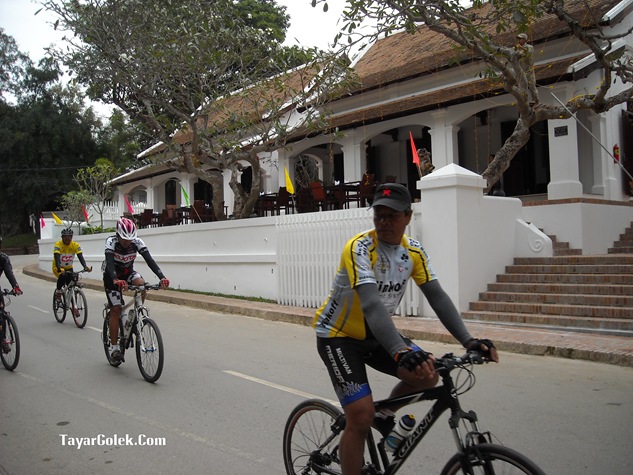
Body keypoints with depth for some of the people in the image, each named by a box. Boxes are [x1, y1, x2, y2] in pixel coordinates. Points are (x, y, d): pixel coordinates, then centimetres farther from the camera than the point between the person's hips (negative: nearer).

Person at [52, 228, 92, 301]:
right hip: (58, 268, -3)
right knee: (63, 276, -34)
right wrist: (59, 269, -51)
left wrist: (86, 267, -42)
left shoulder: (76, 245, -14)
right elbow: (57, 258, -33)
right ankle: (58, 292, -7)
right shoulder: (58, 245, -22)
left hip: (69, 268, 3)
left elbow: (80, 257, -23)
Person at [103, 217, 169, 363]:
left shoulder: (137, 242, -22)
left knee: (141, 284, -31)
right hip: (112, 276, -2)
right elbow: (109, 263, -43)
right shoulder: (111, 242, -29)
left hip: (128, 272, 2)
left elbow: (149, 260, -32)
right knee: (116, 309, -10)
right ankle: (114, 347, -1)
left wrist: (162, 277, -48)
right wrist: (116, 280, -62)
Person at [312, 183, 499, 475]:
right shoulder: (360, 248, -28)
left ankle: (384, 417, 21)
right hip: (338, 335, -6)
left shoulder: (413, 250, -7)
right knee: (361, 416, -15)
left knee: (426, 375, -6)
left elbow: (438, 297, -12)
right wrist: (401, 352, -54)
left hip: (374, 333, 6)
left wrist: (468, 341, -24)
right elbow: (372, 305, -41)